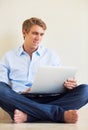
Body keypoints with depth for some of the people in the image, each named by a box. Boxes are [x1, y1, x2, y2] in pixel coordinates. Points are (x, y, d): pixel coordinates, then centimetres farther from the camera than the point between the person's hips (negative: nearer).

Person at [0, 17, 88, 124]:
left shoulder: (51, 56, 18)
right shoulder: (9, 57, 15)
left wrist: (68, 85, -9)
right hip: (20, 101, -1)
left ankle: (27, 116, -34)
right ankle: (61, 114, -33)